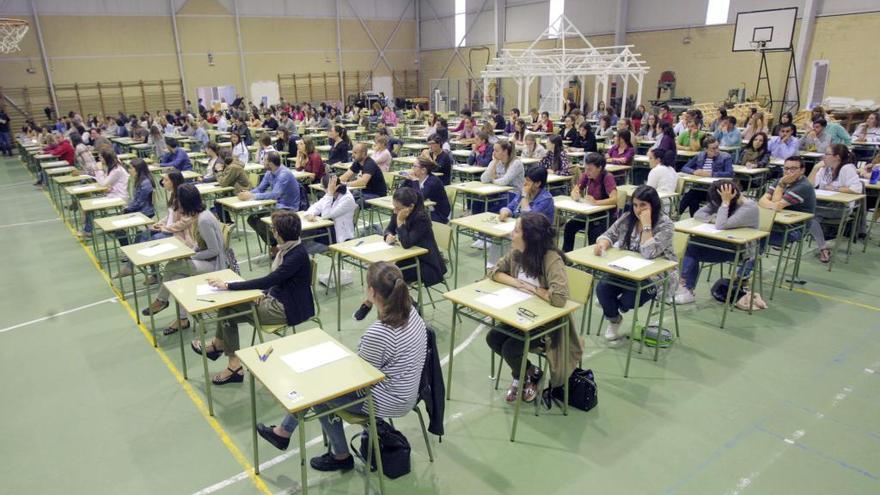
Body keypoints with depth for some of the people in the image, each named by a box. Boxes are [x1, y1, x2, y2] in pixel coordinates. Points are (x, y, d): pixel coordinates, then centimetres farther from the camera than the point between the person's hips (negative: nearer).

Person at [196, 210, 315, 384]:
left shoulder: (298, 255, -26)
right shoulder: (287, 248, 1)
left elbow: (268, 280, -27)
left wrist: (228, 285, -23)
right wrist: (265, 293, -3)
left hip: (288, 309, -8)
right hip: (276, 298, 8)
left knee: (228, 314, -4)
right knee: (227, 306, -2)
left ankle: (218, 346, 20)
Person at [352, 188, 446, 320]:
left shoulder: (421, 218, -25)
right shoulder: (397, 214, -6)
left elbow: (406, 243, -31)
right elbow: (389, 229, 10)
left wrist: (400, 221, -29)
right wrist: (389, 235, -13)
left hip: (427, 264, -7)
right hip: (410, 258, 7)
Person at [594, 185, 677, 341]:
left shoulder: (665, 224, -16)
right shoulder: (627, 218, 0)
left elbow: (649, 253, -28)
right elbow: (609, 235, 1)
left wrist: (646, 224, -29)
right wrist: (602, 244, -23)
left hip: (656, 274, -5)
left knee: (629, 300, -27)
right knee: (602, 288, -19)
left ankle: (615, 304, 16)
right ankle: (614, 319, 13)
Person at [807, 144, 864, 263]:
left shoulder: (847, 168, -10)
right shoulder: (825, 168, 12)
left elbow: (858, 188, -20)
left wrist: (835, 188, -15)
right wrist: (815, 168, -2)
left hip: (841, 208, -6)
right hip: (823, 205, 6)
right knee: (811, 217, -27)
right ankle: (823, 248, -17)